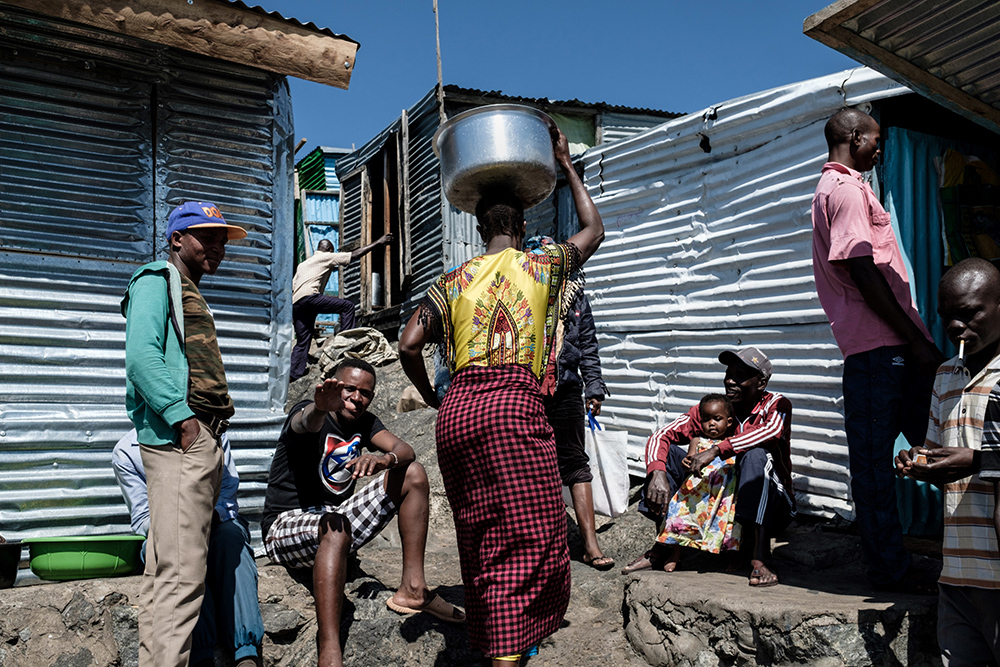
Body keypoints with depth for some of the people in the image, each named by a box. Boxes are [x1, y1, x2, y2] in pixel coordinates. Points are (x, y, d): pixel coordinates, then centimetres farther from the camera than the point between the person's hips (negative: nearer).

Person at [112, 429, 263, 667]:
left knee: (229, 534, -34)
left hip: (215, 524, 1)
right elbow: (142, 522, -6)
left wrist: (209, 516, -29)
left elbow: (227, 498, -6)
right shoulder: (126, 452, -4)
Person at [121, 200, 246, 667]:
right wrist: (181, 417, -21)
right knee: (182, 570, -15)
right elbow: (141, 355, -15)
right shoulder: (156, 280, 0)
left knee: (167, 569, 11)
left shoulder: (188, 294, 28)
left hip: (202, 440, 10)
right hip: (178, 437, -10)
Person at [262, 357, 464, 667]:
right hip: (286, 524, -6)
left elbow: (405, 450, -10)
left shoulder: (365, 423, 6)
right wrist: (320, 407, -63)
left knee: (413, 474, -4)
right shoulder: (307, 413, -11)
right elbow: (306, 423, -37)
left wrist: (384, 459, -35)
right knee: (335, 526, -41)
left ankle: (412, 588, -10)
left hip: (338, 516, 7)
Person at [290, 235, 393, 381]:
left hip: (295, 303, 8)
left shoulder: (303, 264, 33)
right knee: (347, 306, -2)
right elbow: (354, 255, 7)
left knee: (303, 341, 9)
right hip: (308, 296, -8)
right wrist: (379, 243, 11)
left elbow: (292, 287, 26)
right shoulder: (327, 257, 13)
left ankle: (292, 375, 1)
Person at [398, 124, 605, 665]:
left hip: (456, 410, 5)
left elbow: (409, 345, 7)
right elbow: (593, 230, 27)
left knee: (478, 535, 15)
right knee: (530, 536, 0)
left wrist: (431, 397, 23)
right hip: (514, 404, -4)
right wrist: (566, 166, 34)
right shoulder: (539, 267, 10)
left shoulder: (453, 281, 16)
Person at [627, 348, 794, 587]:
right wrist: (658, 473, -31)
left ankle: (760, 560, -39)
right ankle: (660, 551, -17)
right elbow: (660, 436, -10)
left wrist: (716, 450, -43)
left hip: (772, 507, -4)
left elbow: (772, 431, -35)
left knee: (756, 455, -32)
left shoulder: (777, 404, -10)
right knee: (672, 451, -11)